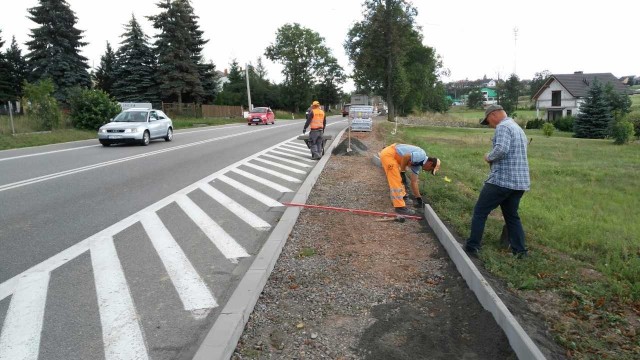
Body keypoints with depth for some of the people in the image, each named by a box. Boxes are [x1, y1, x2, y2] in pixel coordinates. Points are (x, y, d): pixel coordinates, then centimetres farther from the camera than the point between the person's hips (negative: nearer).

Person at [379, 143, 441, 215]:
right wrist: (402, 172, -13)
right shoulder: (421, 156, -12)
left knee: (399, 178, 25)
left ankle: (402, 197, 40)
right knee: (396, 180, -9)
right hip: (388, 154, -10)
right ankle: (400, 206, -5)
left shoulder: (417, 164, 15)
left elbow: (414, 182, 17)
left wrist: (419, 198, 19)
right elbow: (405, 157, -24)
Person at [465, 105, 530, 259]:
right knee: (512, 216, 18)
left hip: (502, 180, -9)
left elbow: (501, 149, -26)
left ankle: (472, 246, 6)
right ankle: (520, 250, 17)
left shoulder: (503, 126, -10)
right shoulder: (518, 128, 21)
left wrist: (489, 157, -8)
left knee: (480, 212, 2)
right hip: (520, 182, 9)